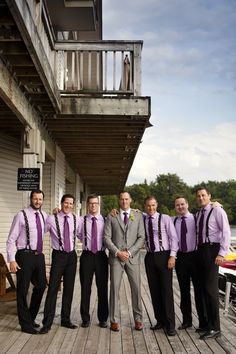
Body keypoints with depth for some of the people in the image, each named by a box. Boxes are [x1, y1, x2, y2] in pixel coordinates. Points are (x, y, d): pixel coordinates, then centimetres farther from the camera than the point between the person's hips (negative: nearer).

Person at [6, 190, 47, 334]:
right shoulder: (21, 215, -9)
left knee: (41, 286, 16)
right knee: (22, 290, 1)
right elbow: (11, 239, -9)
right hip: (25, 256, -7)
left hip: (39, 256, 7)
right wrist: (12, 260, -16)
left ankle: (31, 318, 35)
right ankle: (26, 324, 16)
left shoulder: (44, 215, 8)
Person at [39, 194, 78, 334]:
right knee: (53, 288, -6)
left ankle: (66, 320, 24)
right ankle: (47, 322, 4)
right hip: (58, 255, -4)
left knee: (69, 289, 11)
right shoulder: (52, 219, -7)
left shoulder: (76, 220, 3)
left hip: (72, 255, 4)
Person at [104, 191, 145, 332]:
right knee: (114, 288, 0)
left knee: (136, 288, 0)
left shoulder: (138, 216, 8)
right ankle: (114, 320, 8)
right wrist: (117, 252, -9)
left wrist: (129, 252, -8)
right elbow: (107, 237, 2)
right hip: (116, 257, 0)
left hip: (133, 257, 0)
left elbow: (141, 237, 3)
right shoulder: (112, 217, 8)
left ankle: (138, 319, 12)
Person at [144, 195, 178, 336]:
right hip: (150, 257, 4)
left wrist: (172, 256, -13)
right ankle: (160, 321, 18)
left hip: (164, 256, -4)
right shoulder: (142, 220, 7)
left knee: (166, 290, -3)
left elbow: (174, 238, -5)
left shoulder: (165, 218, -4)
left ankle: (170, 325, 3)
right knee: (154, 290, 7)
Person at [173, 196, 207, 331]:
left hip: (194, 255, -3)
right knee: (184, 290, 11)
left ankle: (203, 321, 15)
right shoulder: (172, 221, 4)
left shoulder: (196, 218, -4)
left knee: (199, 289, 4)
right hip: (180, 257, 3)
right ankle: (187, 320, 23)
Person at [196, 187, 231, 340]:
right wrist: (198, 251, 3)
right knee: (205, 288, 10)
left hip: (212, 249, -7)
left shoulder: (217, 211, -5)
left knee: (211, 288, -8)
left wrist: (222, 254, -18)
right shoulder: (198, 214, 16)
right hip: (201, 251, 7)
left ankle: (215, 328, -1)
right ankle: (209, 323, 20)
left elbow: (226, 233, -11)